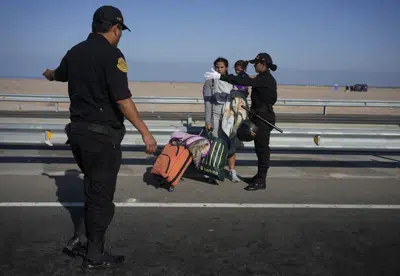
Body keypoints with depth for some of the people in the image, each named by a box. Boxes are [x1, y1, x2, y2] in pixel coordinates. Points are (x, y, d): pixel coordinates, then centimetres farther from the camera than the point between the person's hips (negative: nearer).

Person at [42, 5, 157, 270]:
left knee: (94, 188, 23)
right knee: (101, 196, 3)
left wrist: (49, 74, 56)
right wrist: (145, 132, -24)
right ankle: (94, 256, 14)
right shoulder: (111, 54, -14)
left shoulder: (75, 52, 10)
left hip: (77, 130, 8)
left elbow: (59, 74, 33)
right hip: (102, 135, -8)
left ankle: (80, 239, 25)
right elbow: (122, 99, -24)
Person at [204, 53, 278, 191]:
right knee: (260, 148, 15)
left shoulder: (264, 78, -17)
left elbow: (243, 81, -29)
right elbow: (273, 98, 22)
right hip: (261, 117, 10)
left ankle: (261, 181, -2)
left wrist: (221, 76, -32)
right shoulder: (268, 79, 14)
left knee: (262, 148, -6)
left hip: (263, 118, -10)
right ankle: (260, 176, 25)